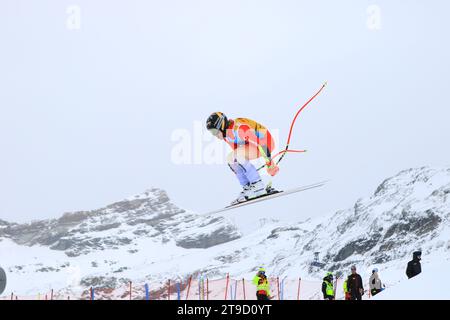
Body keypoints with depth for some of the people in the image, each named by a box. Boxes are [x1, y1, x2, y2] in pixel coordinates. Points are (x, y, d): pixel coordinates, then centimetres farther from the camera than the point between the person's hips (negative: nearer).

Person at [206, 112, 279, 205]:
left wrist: (270, 163, -28)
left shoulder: (239, 128, -29)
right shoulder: (225, 133, 0)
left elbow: (261, 143, -29)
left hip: (266, 142, -10)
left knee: (239, 156, -26)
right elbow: (236, 149, 14)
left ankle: (259, 187, -18)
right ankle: (248, 188, 4)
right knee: (231, 159, 2)